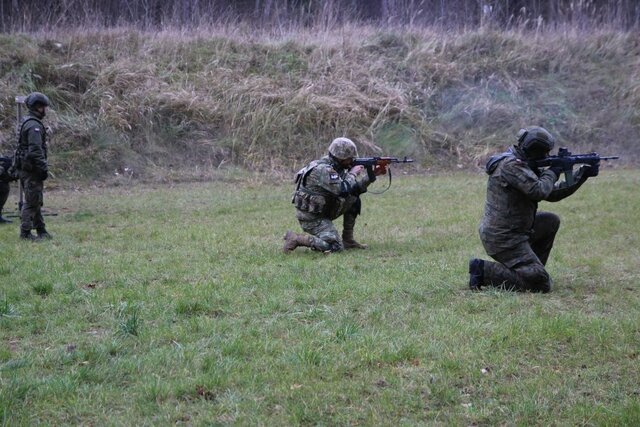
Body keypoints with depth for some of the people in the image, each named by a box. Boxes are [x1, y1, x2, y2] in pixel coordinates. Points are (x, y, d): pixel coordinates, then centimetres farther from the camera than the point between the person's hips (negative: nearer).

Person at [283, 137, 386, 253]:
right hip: (311, 217, -9)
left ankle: (348, 240, 10)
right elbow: (343, 189, -32)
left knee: (354, 199, 6)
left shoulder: (336, 167, 7)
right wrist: (352, 173, -16)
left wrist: (372, 174, 2)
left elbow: (355, 188, 12)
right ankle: (296, 238, -8)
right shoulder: (323, 169, -23)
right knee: (335, 246, -18)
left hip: (323, 210, 9)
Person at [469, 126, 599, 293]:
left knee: (552, 221, 21)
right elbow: (539, 191, -26)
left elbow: (552, 194, 18)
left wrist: (582, 174, 14)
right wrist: (552, 173, -5)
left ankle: (532, 268, 17)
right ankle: (484, 271, -10)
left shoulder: (524, 165, 14)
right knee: (541, 284, -12)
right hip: (502, 238, -10)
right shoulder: (511, 165, -17)